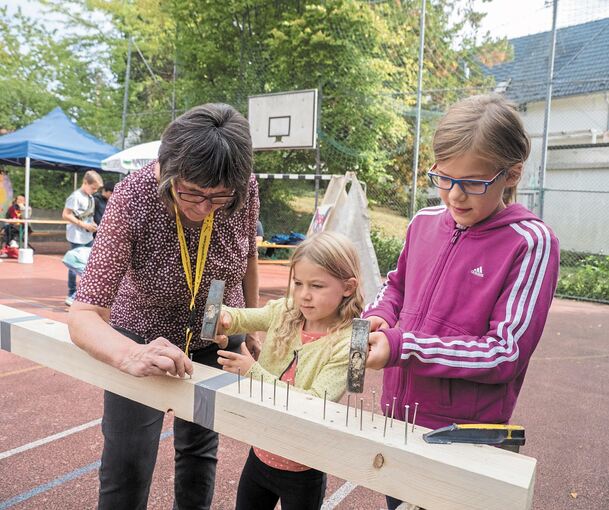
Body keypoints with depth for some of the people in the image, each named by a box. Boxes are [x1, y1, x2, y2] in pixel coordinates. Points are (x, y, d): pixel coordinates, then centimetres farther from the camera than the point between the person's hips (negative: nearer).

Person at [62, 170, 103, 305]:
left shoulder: (91, 197, 11)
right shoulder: (76, 196, -14)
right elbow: (65, 215, -17)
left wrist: (93, 224, 3)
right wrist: (84, 225, -19)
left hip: (88, 237, 8)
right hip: (77, 237, -8)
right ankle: (71, 295, 10)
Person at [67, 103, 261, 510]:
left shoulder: (245, 190, -22)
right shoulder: (132, 199, -30)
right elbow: (84, 315, -31)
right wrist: (133, 356, -52)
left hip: (217, 338, 3)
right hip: (143, 336, -2)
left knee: (200, 447, 17)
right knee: (126, 467, -1)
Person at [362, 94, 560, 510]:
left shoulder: (531, 243, -17)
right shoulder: (425, 223, -2)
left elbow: (507, 353, -19)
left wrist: (401, 347, -26)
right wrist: (378, 316, -8)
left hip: (464, 438, -4)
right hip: (397, 416, 5)